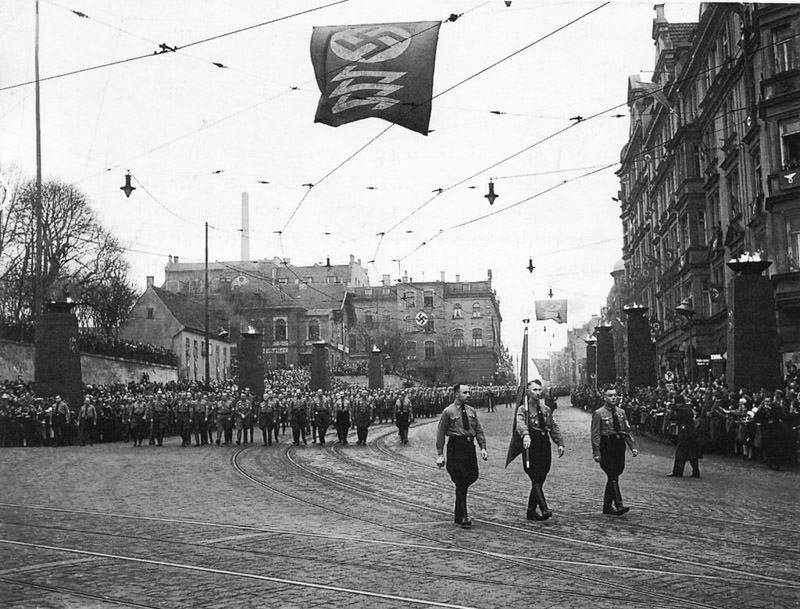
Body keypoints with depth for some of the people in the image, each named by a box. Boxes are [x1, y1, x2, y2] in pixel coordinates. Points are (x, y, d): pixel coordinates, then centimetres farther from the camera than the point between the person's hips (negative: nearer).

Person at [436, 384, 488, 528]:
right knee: (460, 482, -6)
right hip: (455, 447, -5)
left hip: (470, 446, 6)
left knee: (473, 476, 5)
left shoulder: (471, 411, 11)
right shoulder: (448, 412, -5)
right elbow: (440, 434, -3)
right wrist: (440, 455, -7)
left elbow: (479, 430, 14)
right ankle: (461, 517, -1)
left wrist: (483, 447, 2)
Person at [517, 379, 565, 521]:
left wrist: (560, 443, 4)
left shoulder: (546, 410, 17)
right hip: (531, 448, -6)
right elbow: (520, 424, -22)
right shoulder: (523, 409, -2)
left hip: (545, 448, 6)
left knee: (539, 481, 7)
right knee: (536, 480, -13)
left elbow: (554, 428, 17)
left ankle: (531, 511, 15)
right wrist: (525, 435, -42)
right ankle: (544, 509, -20)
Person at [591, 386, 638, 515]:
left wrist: (633, 446, 7)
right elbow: (595, 435, -7)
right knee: (613, 477, -12)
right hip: (606, 448, -6)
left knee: (613, 476, 10)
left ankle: (607, 506, 18)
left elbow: (627, 431, 17)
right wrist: (596, 453, -14)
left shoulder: (621, 412, 14)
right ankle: (619, 506, -16)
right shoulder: (598, 413, -4)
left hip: (619, 446, 6)